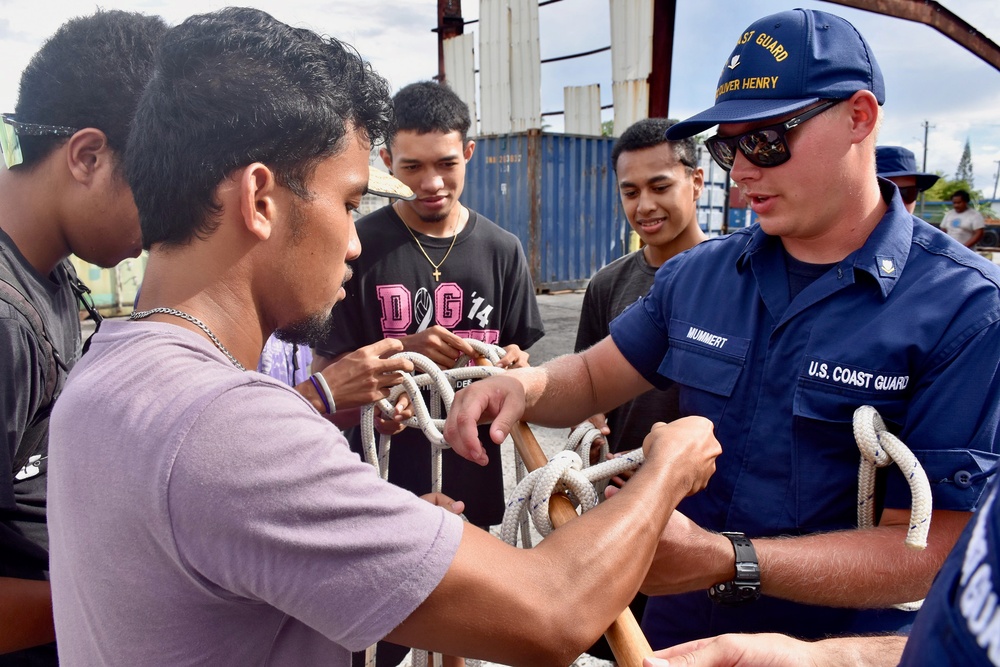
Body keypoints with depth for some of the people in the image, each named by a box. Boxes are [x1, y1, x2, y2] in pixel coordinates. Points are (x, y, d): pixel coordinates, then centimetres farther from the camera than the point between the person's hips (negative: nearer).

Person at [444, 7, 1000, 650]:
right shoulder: (698, 274, -3)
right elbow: (593, 377, 4)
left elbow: (930, 549, -21)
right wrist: (524, 384, -19)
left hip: (843, 642, -4)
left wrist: (726, 562, -33)